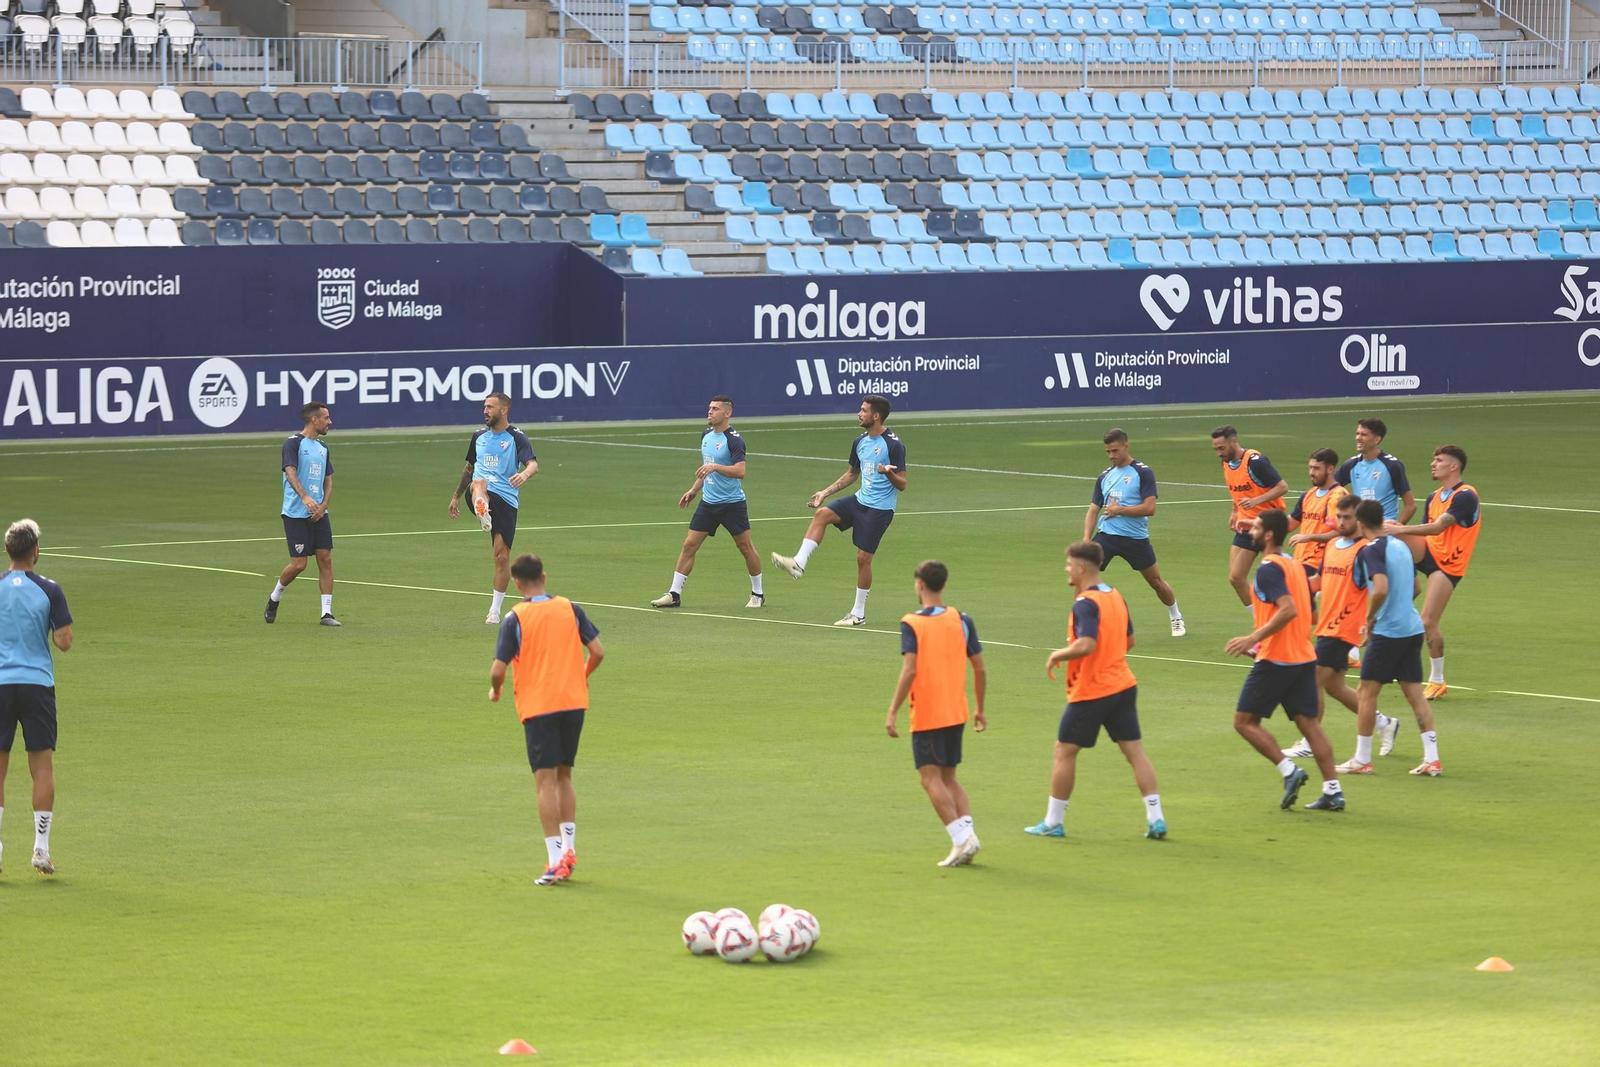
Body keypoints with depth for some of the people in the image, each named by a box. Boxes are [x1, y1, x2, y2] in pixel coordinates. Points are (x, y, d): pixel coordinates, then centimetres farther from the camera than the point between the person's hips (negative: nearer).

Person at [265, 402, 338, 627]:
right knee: (298, 563, -7)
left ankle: (327, 613, 0)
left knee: (325, 558, -2)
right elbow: (290, 472, -21)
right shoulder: (294, 443, -8)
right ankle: (275, 597, 20)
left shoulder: (322, 448, 15)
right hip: (295, 514, -7)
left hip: (319, 514, 7)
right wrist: (305, 497, -37)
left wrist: (323, 505, -1)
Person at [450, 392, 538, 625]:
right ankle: (484, 515, -72)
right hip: (481, 497, 2)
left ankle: (495, 610, 14)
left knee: (502, 556, -2)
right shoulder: (479, 436, 15)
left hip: (506, 500, -2)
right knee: (480, 482, -37)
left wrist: (525, 474, -40)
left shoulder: (516, 438, -1)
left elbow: (533, 464, -16)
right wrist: (456, 496, 31)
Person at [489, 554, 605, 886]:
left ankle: (556, 862, -10)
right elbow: (598, 652, 4)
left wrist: (496, 690, 14)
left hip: (537, 706, -4)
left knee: (546, 781, -4)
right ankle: (569, 850, 16)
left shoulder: (515, 618, -7)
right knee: (564, 777, 18)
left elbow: (498, 669, -8)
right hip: (574, 701, 4)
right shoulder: (570, 609, 4)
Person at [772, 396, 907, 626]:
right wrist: (825, 493, 17)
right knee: (822, 514, -14)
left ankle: (858, 614, 6)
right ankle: (798, 564, -21)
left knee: (863, 557, -5)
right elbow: (851, 474, 23)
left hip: (880, 509, -7)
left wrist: (888, 473, -35)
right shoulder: (860, 442, 9)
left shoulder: (893, 445, -15)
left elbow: (902, 484, -14)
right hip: (860, 500, 7)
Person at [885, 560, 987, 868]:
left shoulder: (911, 624, -9)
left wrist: (892, 712, -16)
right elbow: (980, 670, 7)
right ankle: (968, 831, 0)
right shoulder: (961, 621, 5)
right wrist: (980, 710, 19)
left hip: (926, 715, -5)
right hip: (957, 713, 5)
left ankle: (961, 839, -14)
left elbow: (910, 671, -19)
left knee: (932, 779, -2)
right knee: (948, 778, 16)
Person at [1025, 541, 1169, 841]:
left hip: (1090, 692, -8)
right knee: (1135, 751, 6)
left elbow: (1085, 645, -29)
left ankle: (1053, 821, 13)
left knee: (1065, 752, 6)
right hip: (1123, 685, 8)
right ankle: (1156, 819, 1)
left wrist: (1058, 655, -13)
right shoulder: (1115, 597, 9)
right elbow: (1129, 640, 19)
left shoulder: (1085, 604, -18)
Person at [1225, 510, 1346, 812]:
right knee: (1308, 722, 8)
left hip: (1275, 660, -8)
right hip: (1303, 657, 8)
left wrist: (1254, 638, -24)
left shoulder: (1269, 568, -13)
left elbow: (1288, 609, -26)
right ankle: (1333, 791, 4)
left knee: (1245, 721, 2)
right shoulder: (1295, 565, 14)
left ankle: (1289, 771, -8)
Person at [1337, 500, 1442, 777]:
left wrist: (1370, 618, -11)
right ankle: (1432, 759, 3)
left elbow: (1381, 589, -27)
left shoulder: (1371, 551, -14)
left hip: (1388, 630, -7)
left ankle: (1362, 760, 9)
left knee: (1367, 691, 4)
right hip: (1412, 627, 7)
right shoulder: (1401, 545, 12)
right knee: (1414, 692, 8)